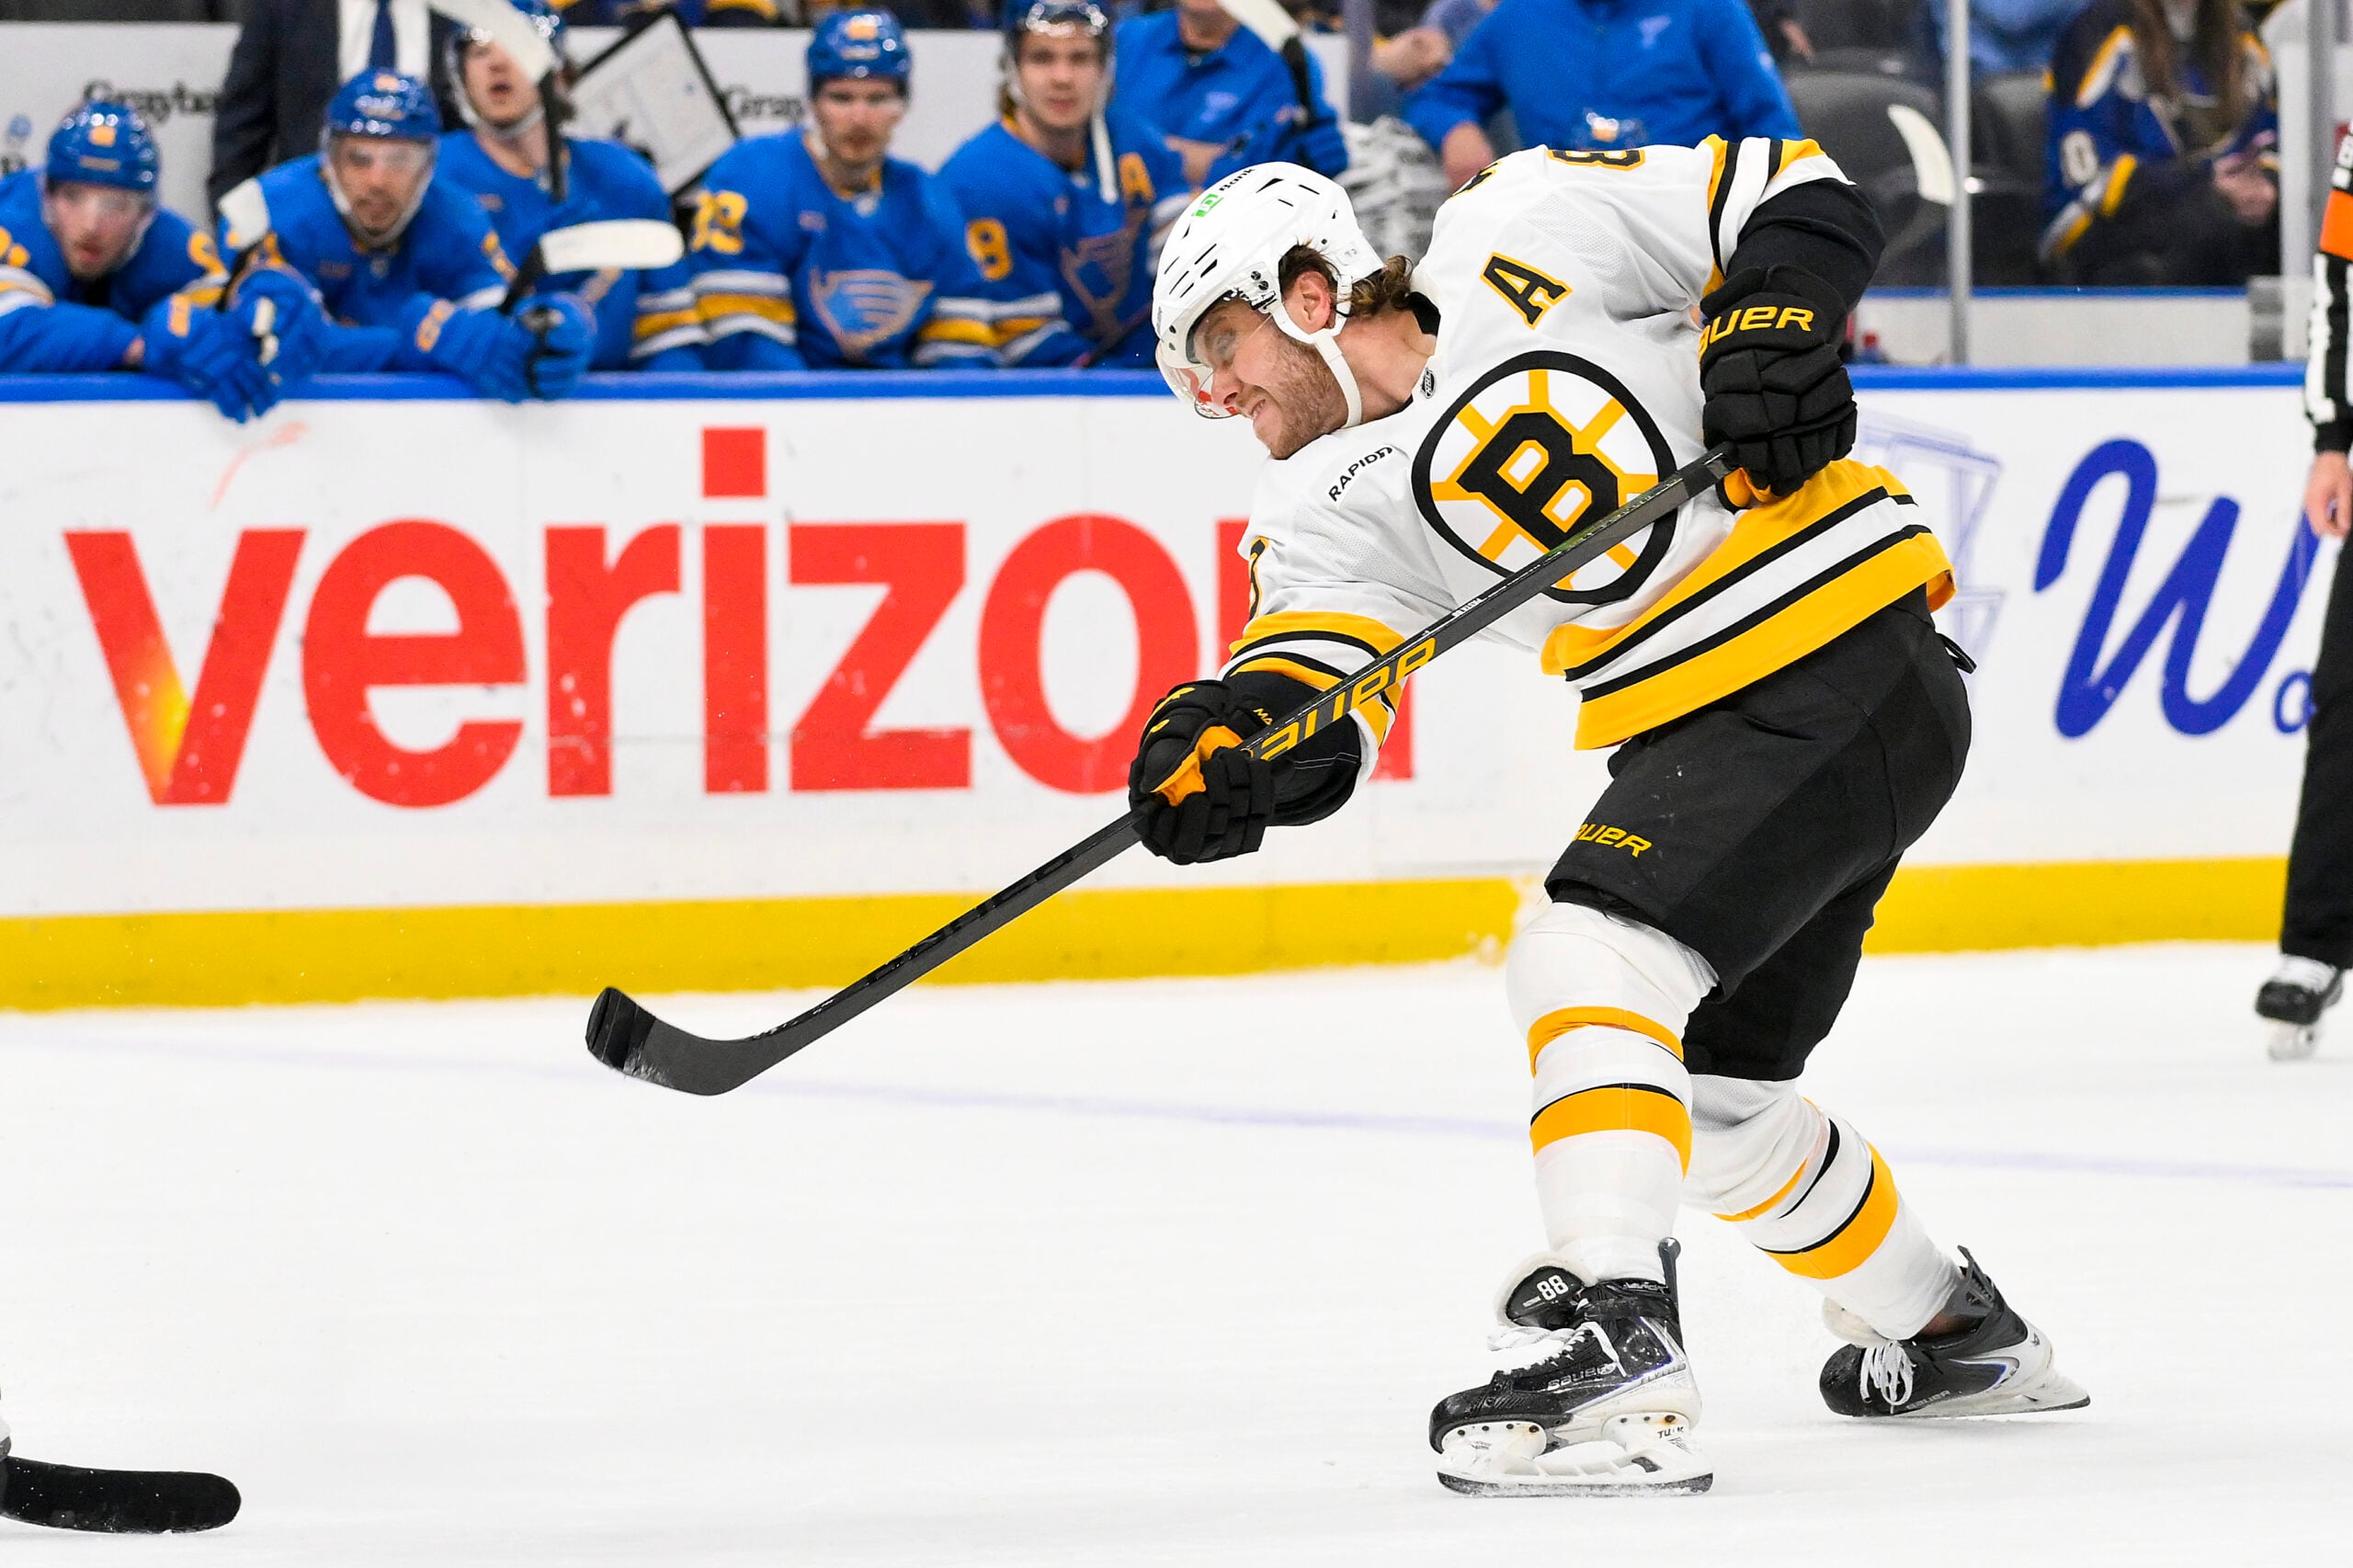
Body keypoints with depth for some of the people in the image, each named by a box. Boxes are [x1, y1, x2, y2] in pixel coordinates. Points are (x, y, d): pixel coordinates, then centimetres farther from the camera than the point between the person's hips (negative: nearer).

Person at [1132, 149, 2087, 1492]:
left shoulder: (1518, 237, -4)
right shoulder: (1339, 507, 9)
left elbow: (1791, 192, -1)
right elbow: (1313, 689, -8)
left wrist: (1770, 326, -18)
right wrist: (1231, 739, -30)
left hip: (1854, 664, -9)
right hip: (1704, 738, 9)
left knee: (1587, 963, -23)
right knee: (1714, 1092, 19)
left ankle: (1610, 1352, -33)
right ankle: (1950, 1332, 43)